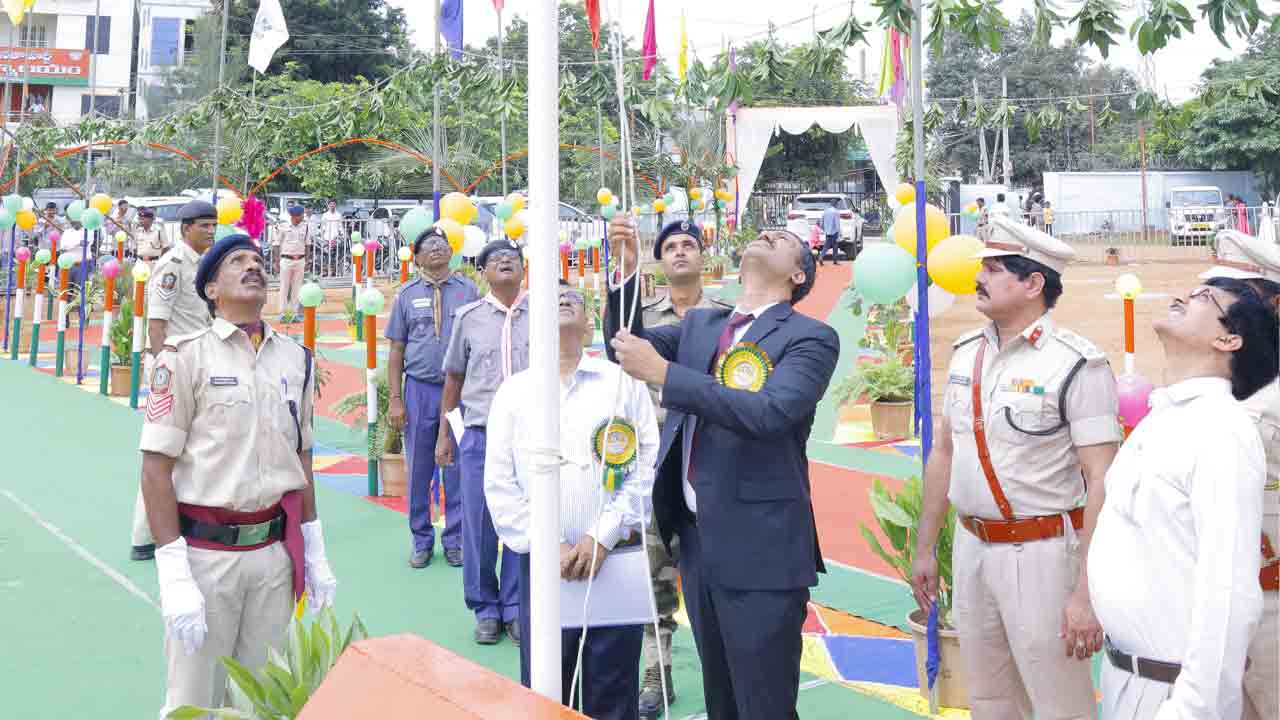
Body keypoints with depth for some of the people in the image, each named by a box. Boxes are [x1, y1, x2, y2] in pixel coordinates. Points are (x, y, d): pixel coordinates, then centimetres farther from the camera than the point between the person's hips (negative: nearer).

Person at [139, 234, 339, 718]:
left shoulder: (295, 358, 7)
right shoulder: (186, 356, -7)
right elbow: (156, 467, -9)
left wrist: (315, 552, 14)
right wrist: (174, 576, -14)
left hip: (275, 553, 4)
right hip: (205, 553, -4)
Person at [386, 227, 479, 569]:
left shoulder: (468, 291, 3)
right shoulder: (407, 295, 6)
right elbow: (396, 351, 6)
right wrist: (395, 399, 0)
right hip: (420, 389, 1)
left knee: (457, 469, 5)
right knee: (419, 470, 6)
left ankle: (455, 540, 17)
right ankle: (421, 541, 19)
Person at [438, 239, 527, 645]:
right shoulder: (469, 317, 5)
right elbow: (454, 378, 13)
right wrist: (443, 434, 13)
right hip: (480, 436, 1)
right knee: (478, 526, 4)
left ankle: (515, 607, 18)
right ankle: (486, 609, 19)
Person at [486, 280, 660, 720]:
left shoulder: (623, 382, 5)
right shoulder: (513, 391, 7)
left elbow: (645, 469, -2)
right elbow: (500, 485, 3)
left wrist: (601, 538, -11)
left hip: (617, 561, -1)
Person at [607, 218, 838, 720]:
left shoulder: (811, 338, -8)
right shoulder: (700, 325, 13)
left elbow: (771, 413, -23)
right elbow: (626, 347, 7)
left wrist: (662, 372, -25)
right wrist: (627, 270, -7)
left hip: (760, 548, -6)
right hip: (698, 539, 6)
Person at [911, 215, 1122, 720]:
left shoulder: (1077, 365, -13)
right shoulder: (966, 353, 7)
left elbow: (1102, 482, -16)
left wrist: (1087, 593, -21)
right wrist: (924, 548, 15)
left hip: (1039, 551, -6)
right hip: (970, 545, 6)